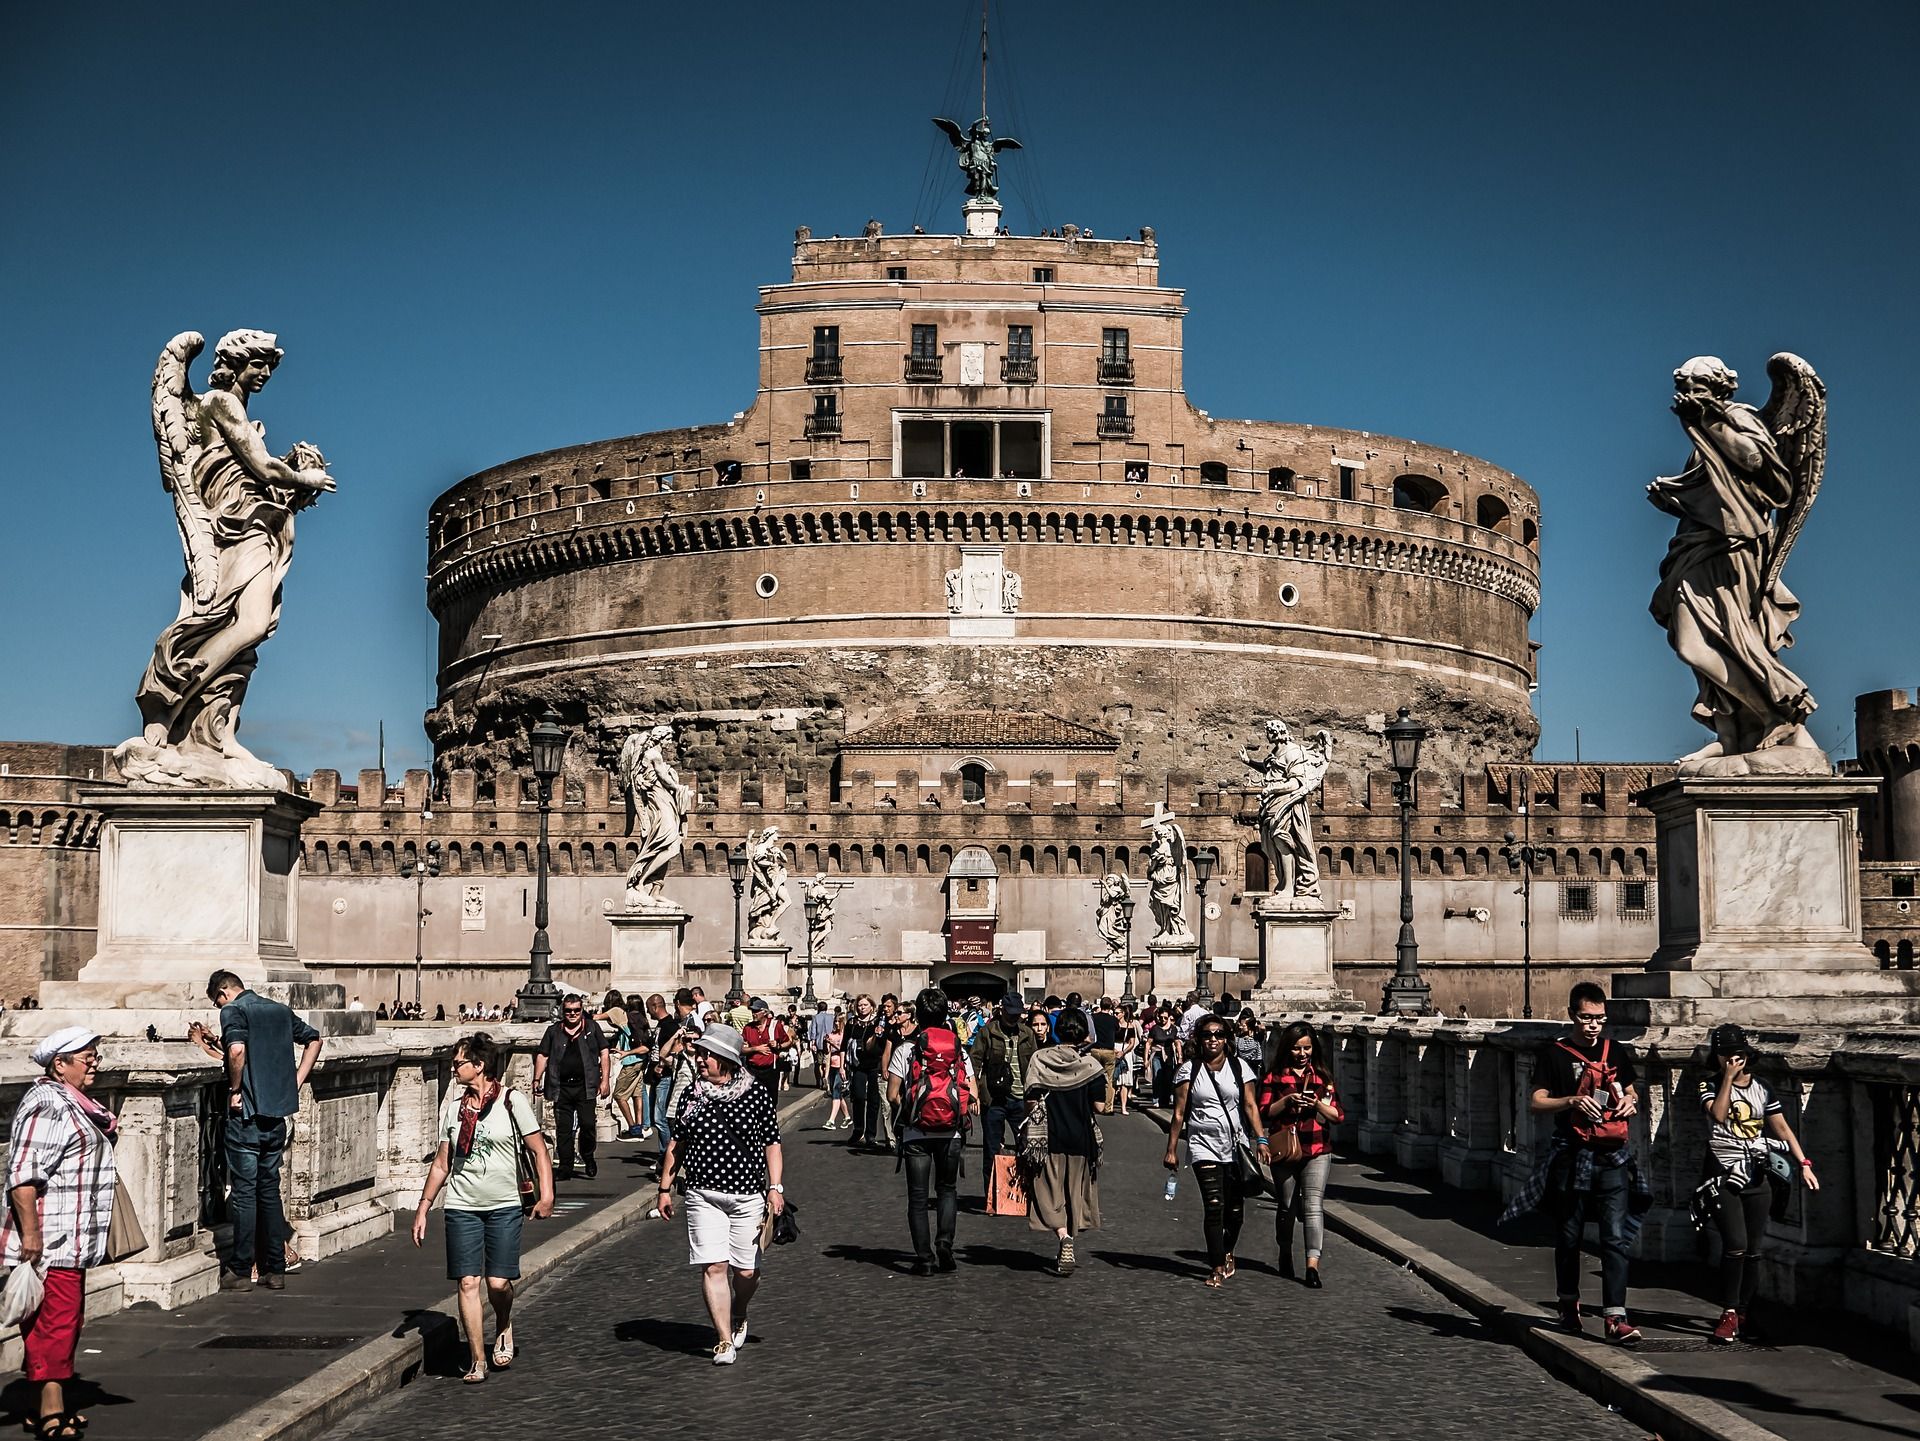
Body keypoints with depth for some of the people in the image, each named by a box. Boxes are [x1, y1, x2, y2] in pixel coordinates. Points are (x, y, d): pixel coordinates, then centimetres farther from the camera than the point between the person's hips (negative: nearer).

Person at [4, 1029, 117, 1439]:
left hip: (71, 1242, 11)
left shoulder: (72, 1103, 18)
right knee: (55, 1320, -10)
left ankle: (48, 1408, 21)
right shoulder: (47, 1105, -16)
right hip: (49, 1241, -11)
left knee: (65, 1320, 13)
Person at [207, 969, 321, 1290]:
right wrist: (296, 1081, 17)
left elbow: (237, 1050, -26)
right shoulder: (280, 1010, 14)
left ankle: (241, 1270, 4)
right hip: (278, 1113, 7)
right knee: (269, 1189, 13)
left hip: (247, 1113, -6)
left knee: (244, 1191, 0)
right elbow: (313, 1039, 23)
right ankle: (275, 1270, 13)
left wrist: (235, 1089, -13)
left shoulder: (232, 1011, -8)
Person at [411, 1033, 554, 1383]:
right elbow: (441, 1162, 13)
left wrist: (546, 1196, -14)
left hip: (504, 1206, -3)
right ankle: (477, 1360, 6)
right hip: (462, 1206, 3)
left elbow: (539, 1151, -3)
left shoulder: (512, 1101, -4)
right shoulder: (452, 1105, 7)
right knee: (468, 1282, -3)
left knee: (498, 1282, -5)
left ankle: (504, 1329, 28)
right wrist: (423, 1207, 11)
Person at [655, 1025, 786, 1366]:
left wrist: (775, 1187, -4)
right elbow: (677, 1143, 12)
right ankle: (725, 1341, -3)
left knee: (746, 1271, 5)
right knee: (713, 1267, -9)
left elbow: (771, 1144, 4)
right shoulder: (693, 1094, 4)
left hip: (748, 1195, -1)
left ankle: (738, 1318, 36)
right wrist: (665, 1187, 12)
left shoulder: (757, 1094, -2)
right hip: (703, 1194, 1)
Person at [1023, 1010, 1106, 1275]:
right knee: (1075, 1194, 14)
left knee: (1052, 1194, 3)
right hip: (1081, 1139, 1)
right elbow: (1099, 1106, -7)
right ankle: (1067, 1253, 22)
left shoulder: (1040, 1059, -5)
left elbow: (1031, 1101, -8)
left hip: (1048, 1137, -1)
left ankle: (1065, 1240, -20)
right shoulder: (1090, 1065, -6)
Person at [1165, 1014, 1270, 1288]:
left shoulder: (1239, 1067, 5)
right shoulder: (1189, 1069, 2)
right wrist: (1171, 1149, 0)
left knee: (1235, 1208, 5)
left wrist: (1260, 1139, -10)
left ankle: (1226, 1251, 32)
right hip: (1204, 1147, -2)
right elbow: (1179, 1113, 2)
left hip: (1236, 1146, 2)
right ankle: (1218, 1268, -6)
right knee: (1214, 1206, -12)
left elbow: (1250, 1105, 1)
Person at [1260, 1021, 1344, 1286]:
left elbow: (1338, 1115, 4)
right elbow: (1264, 1111, -4)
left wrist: (1317, 1104, -13)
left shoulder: (1323, 1076, 8)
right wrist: (1287, 1100, -19)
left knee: (1314, 1205, -13)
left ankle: (1313, 1265, -21)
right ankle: (1285, 1256, 34)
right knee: (1287, 1206, 13)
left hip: (1317, 1151, 0)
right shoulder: (1275, 1077, 4)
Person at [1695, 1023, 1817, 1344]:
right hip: (1723, 1177, -4)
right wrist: (1729, 1077, -16)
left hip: (1758, 1178, 4)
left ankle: (1743, 1315, 17)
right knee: (1735, 1245, -17)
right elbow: (1718, 1114, -19)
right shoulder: (1711, 1085, 0)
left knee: (1752, 1251, 5)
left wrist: (1803, 1163, -2)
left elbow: (1782, 1128, 7)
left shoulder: (1761, 1088, 9)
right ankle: (1729, 1314, -7)